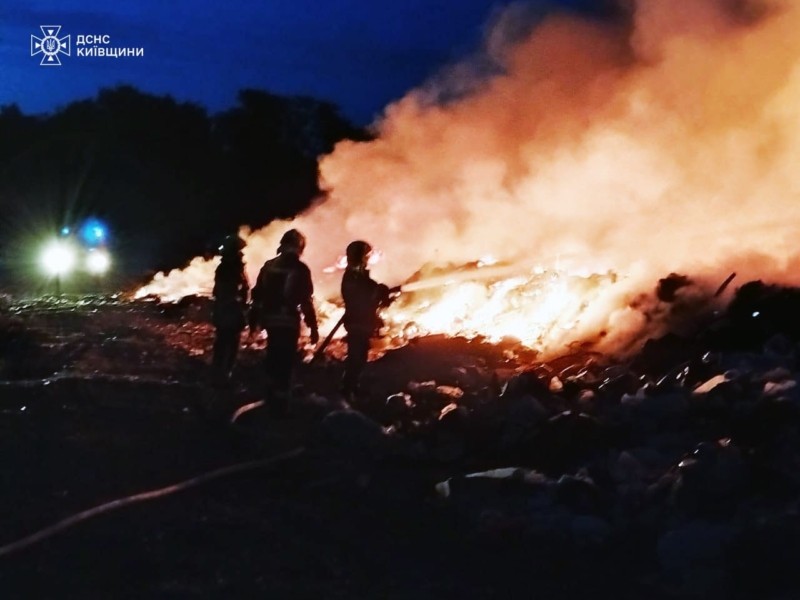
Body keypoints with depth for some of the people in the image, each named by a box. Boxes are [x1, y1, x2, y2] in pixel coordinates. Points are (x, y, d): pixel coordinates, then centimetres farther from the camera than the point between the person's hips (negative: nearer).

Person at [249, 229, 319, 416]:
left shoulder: (269, 266, 5)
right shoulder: (300, 269, -9)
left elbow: (257, 294, 8)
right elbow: (306, 301, -11)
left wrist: (254, 319, 17)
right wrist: (313, 327, -7)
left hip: (270, 320, 5)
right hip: (289, 322, -5)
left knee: (273, 358, 20)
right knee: (285, 361, 0)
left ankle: (271, 400, 31)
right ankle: (280, 404, -2)